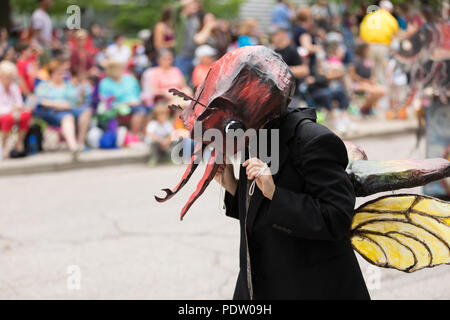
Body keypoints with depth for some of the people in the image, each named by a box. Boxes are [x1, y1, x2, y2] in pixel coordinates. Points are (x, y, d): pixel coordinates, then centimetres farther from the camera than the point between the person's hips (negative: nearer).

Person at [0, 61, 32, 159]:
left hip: (14, 115, 5)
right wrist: (10, 110, -31)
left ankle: (19, 143, -14)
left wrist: (19, 108, -17)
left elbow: (19, 103, 7)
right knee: (9, 118, -39)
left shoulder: (14, 87, 9)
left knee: (26, 115, -26)